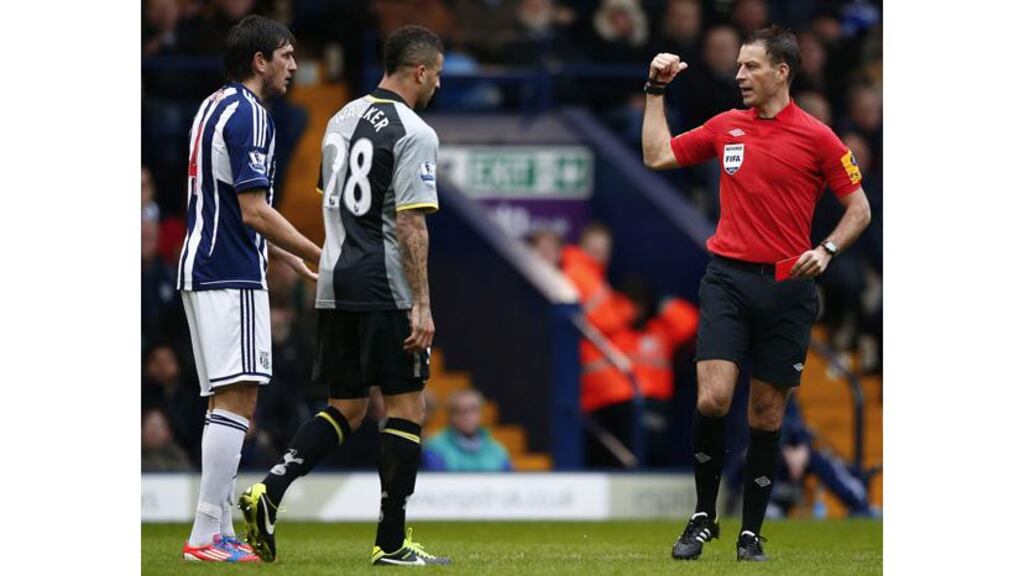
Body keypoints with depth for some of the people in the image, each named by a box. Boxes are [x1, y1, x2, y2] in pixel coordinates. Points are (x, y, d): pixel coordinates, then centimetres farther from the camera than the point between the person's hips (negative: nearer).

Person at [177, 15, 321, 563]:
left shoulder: (215, 107, 18)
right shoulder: (249, 116, -13)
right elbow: (255, 211, -18)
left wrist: (286, 255, 30)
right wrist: (319, 255, -13)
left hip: (204, 267, 10)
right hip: (231, 276, -10)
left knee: (228, 402, 10)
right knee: (236, 399, -12)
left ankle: (220, 531, 9)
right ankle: (206, 536, -16)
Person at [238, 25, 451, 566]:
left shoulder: (342, 120, 14)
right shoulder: (413, 133, -10)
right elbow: (411, 223, -16)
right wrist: (422, 304, -16)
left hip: (335, 284, 7)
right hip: (386, 289, -7)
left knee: (346, 407, 14)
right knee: (405, 406, 2)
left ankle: (269, 492, -5)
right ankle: (391, 543, 2)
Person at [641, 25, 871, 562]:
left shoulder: (817, 137, -2)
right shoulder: (726, 127, 9)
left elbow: (859, 208, 3)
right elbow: (657, 155, 17)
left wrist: (826, 250, -12)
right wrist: (656, 91, 12)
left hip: (787, 286, -2)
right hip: (728, 277, 2)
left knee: (767, 416, 4)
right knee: (712, 398, -15)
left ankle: (751, 532, 15)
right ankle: (703, 517, 1)